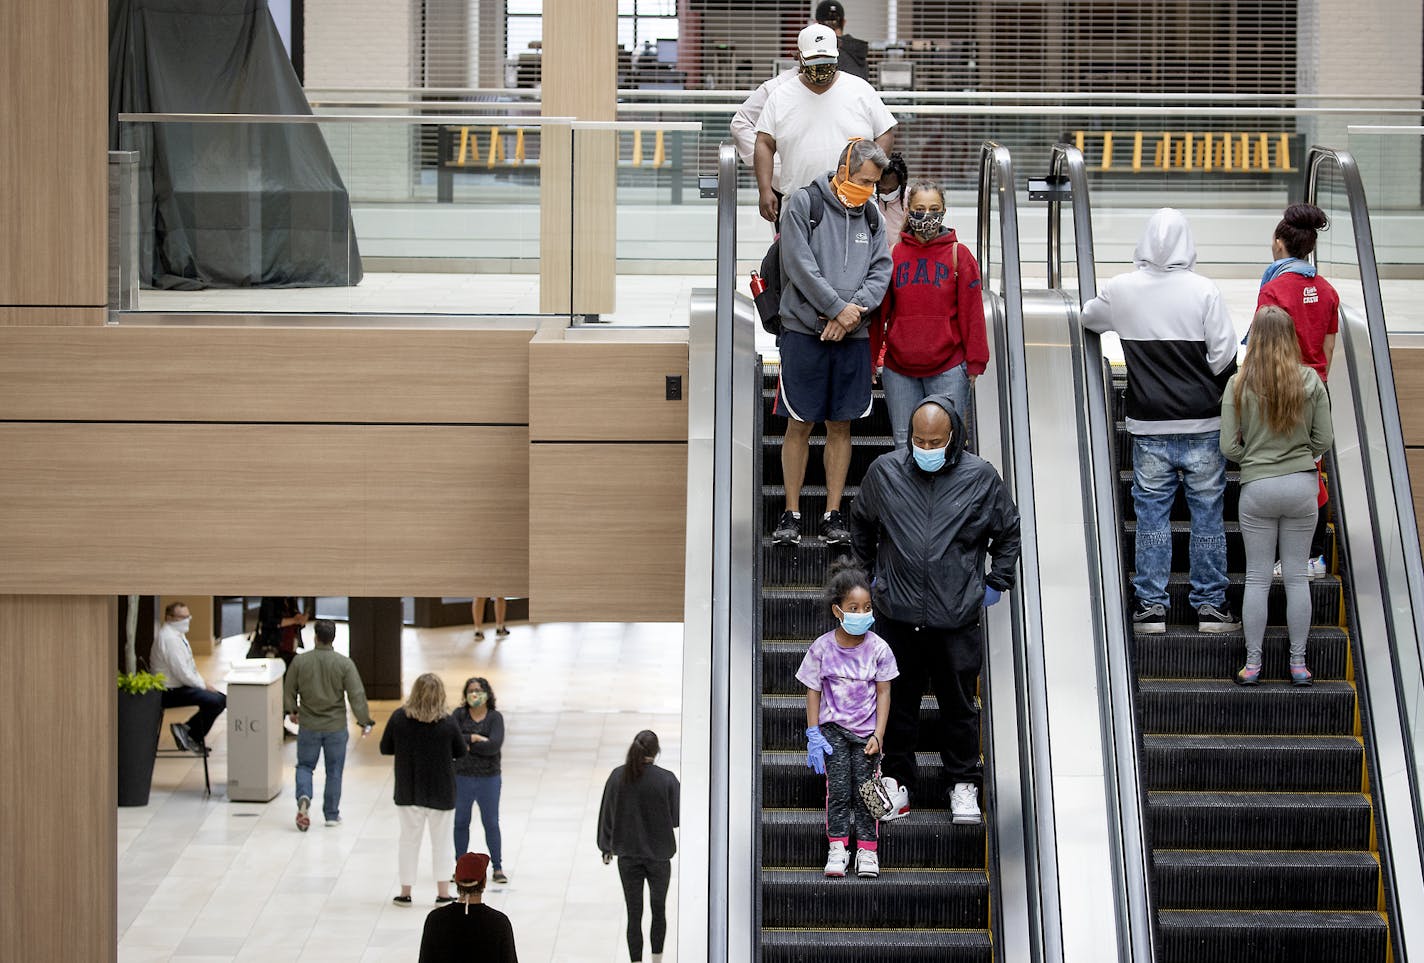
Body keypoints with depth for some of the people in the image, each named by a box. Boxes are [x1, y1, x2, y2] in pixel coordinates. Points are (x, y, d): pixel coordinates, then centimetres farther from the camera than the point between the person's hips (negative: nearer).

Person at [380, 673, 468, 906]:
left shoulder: (398, 718, -11)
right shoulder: (447, 723, -15)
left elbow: (385, 748, -2)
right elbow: (461, 752, -2)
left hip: (408, 791, 2)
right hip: (440, 791, -2)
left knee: (409, 839, 14)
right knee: (442, 841, 11)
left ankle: (405, 893, 18)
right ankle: (443, 893, 11)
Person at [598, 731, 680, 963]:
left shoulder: (617, 777, -7)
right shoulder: (666, 780, -15)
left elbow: (606, 814, 0)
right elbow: (677, 818, -10)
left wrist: (606, 848, 11)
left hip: (627, 855, 1)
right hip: (659, 855, -1)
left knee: (634, 914, 6)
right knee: (659, 909, 17)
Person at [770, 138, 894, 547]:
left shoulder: (870, 217, 12)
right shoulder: (804, 203, -3)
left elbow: (881, 271, 5)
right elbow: (800, 264, -10)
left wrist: (853, 312, -11)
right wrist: (839, 308, -13)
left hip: (852, 335, 4)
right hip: (805, 332, -4)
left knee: (841, 426, 6)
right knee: (800, 424, -1)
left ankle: (833, 514, 11)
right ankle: (791, 514, 6)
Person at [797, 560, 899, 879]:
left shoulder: (877, 648, -7)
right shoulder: (822, 648, -8)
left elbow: (883, 692, -2)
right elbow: (813, 691, -1)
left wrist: (878, 735, -7)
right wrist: (813, 734, -5)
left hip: (866, 731, 0)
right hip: (833, 729, 0)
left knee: (865, 791, -1)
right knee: (839, 790, -7)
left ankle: (867, 850, 6)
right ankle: (837, 847, 0)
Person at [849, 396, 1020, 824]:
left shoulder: (981, 478, -3)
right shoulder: (884, 472, 0)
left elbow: (1009, 531, 13)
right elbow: (860, 524, 19)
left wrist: (996, 582, 12)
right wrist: (869, 573, 19)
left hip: (956, 617, -1)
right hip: (897, 615, 1)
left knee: (959, 703, 8)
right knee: (898, 701, 10)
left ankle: (963, 784, 23)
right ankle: (899, 782, 24)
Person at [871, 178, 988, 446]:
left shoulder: (958, 255, 2)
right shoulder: (893, 255, 6)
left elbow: (972, 312, 2)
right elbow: (879, 311, 9)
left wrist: (975, 363, 0)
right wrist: (870, 359, 7)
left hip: (948, 368, -2)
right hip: (898, 368, 2)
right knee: (904, 444, 6)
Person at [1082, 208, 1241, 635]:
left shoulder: (1121, 290, -1)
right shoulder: (1203, 291, -9)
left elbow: (1088, 318, 20)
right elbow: (1225, 359, -9)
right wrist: (1229, 404, 9)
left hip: (1149, 426, 1)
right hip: (1203, 424, -1)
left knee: (1152, 515, 8)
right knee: (1208, 513, 8)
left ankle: (1151, 605, 9)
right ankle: (1210, 604, 12)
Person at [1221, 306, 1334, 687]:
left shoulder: (1238, 384, -9)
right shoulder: (1310, 380, -6)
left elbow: (1229, 447, -8)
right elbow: (1324, 440, -2)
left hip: (1257, 487, -1)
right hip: (1302, 484, 1)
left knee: (1257, 578, 8)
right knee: (1296, 576, 10)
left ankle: (1252, 663, 10)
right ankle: (1298, 663, 13)